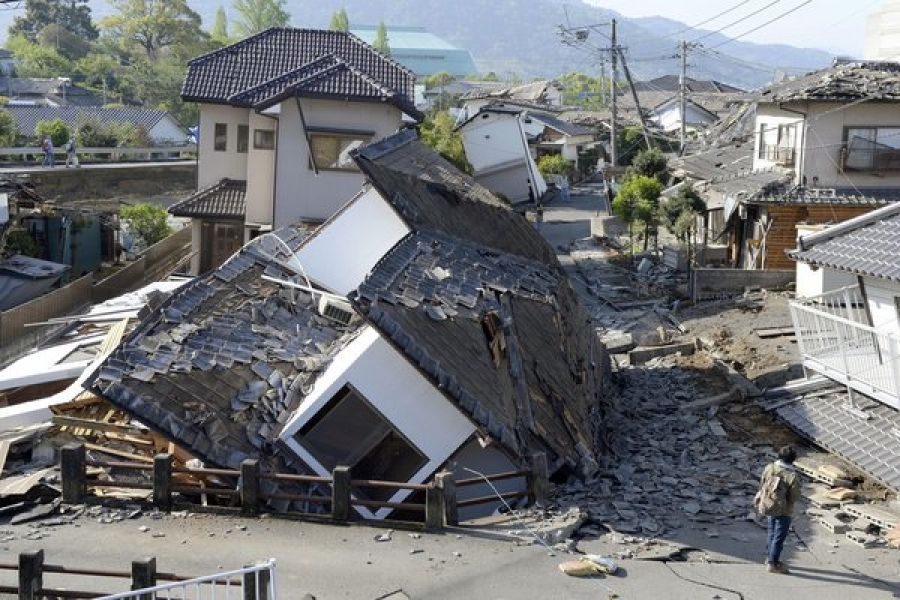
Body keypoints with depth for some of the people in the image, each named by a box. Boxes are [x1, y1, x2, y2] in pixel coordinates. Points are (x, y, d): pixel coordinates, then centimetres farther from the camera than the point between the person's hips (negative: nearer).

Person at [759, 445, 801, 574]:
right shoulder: (792, 476, -25)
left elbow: (761, 486, 3)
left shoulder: (769, 468, -8)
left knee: (771, 533, 23)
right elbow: (795, 497, -19)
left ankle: (769, 557, 36)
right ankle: (773, 563, 10)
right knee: (779, 537, 4)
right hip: (784, 511, -6)